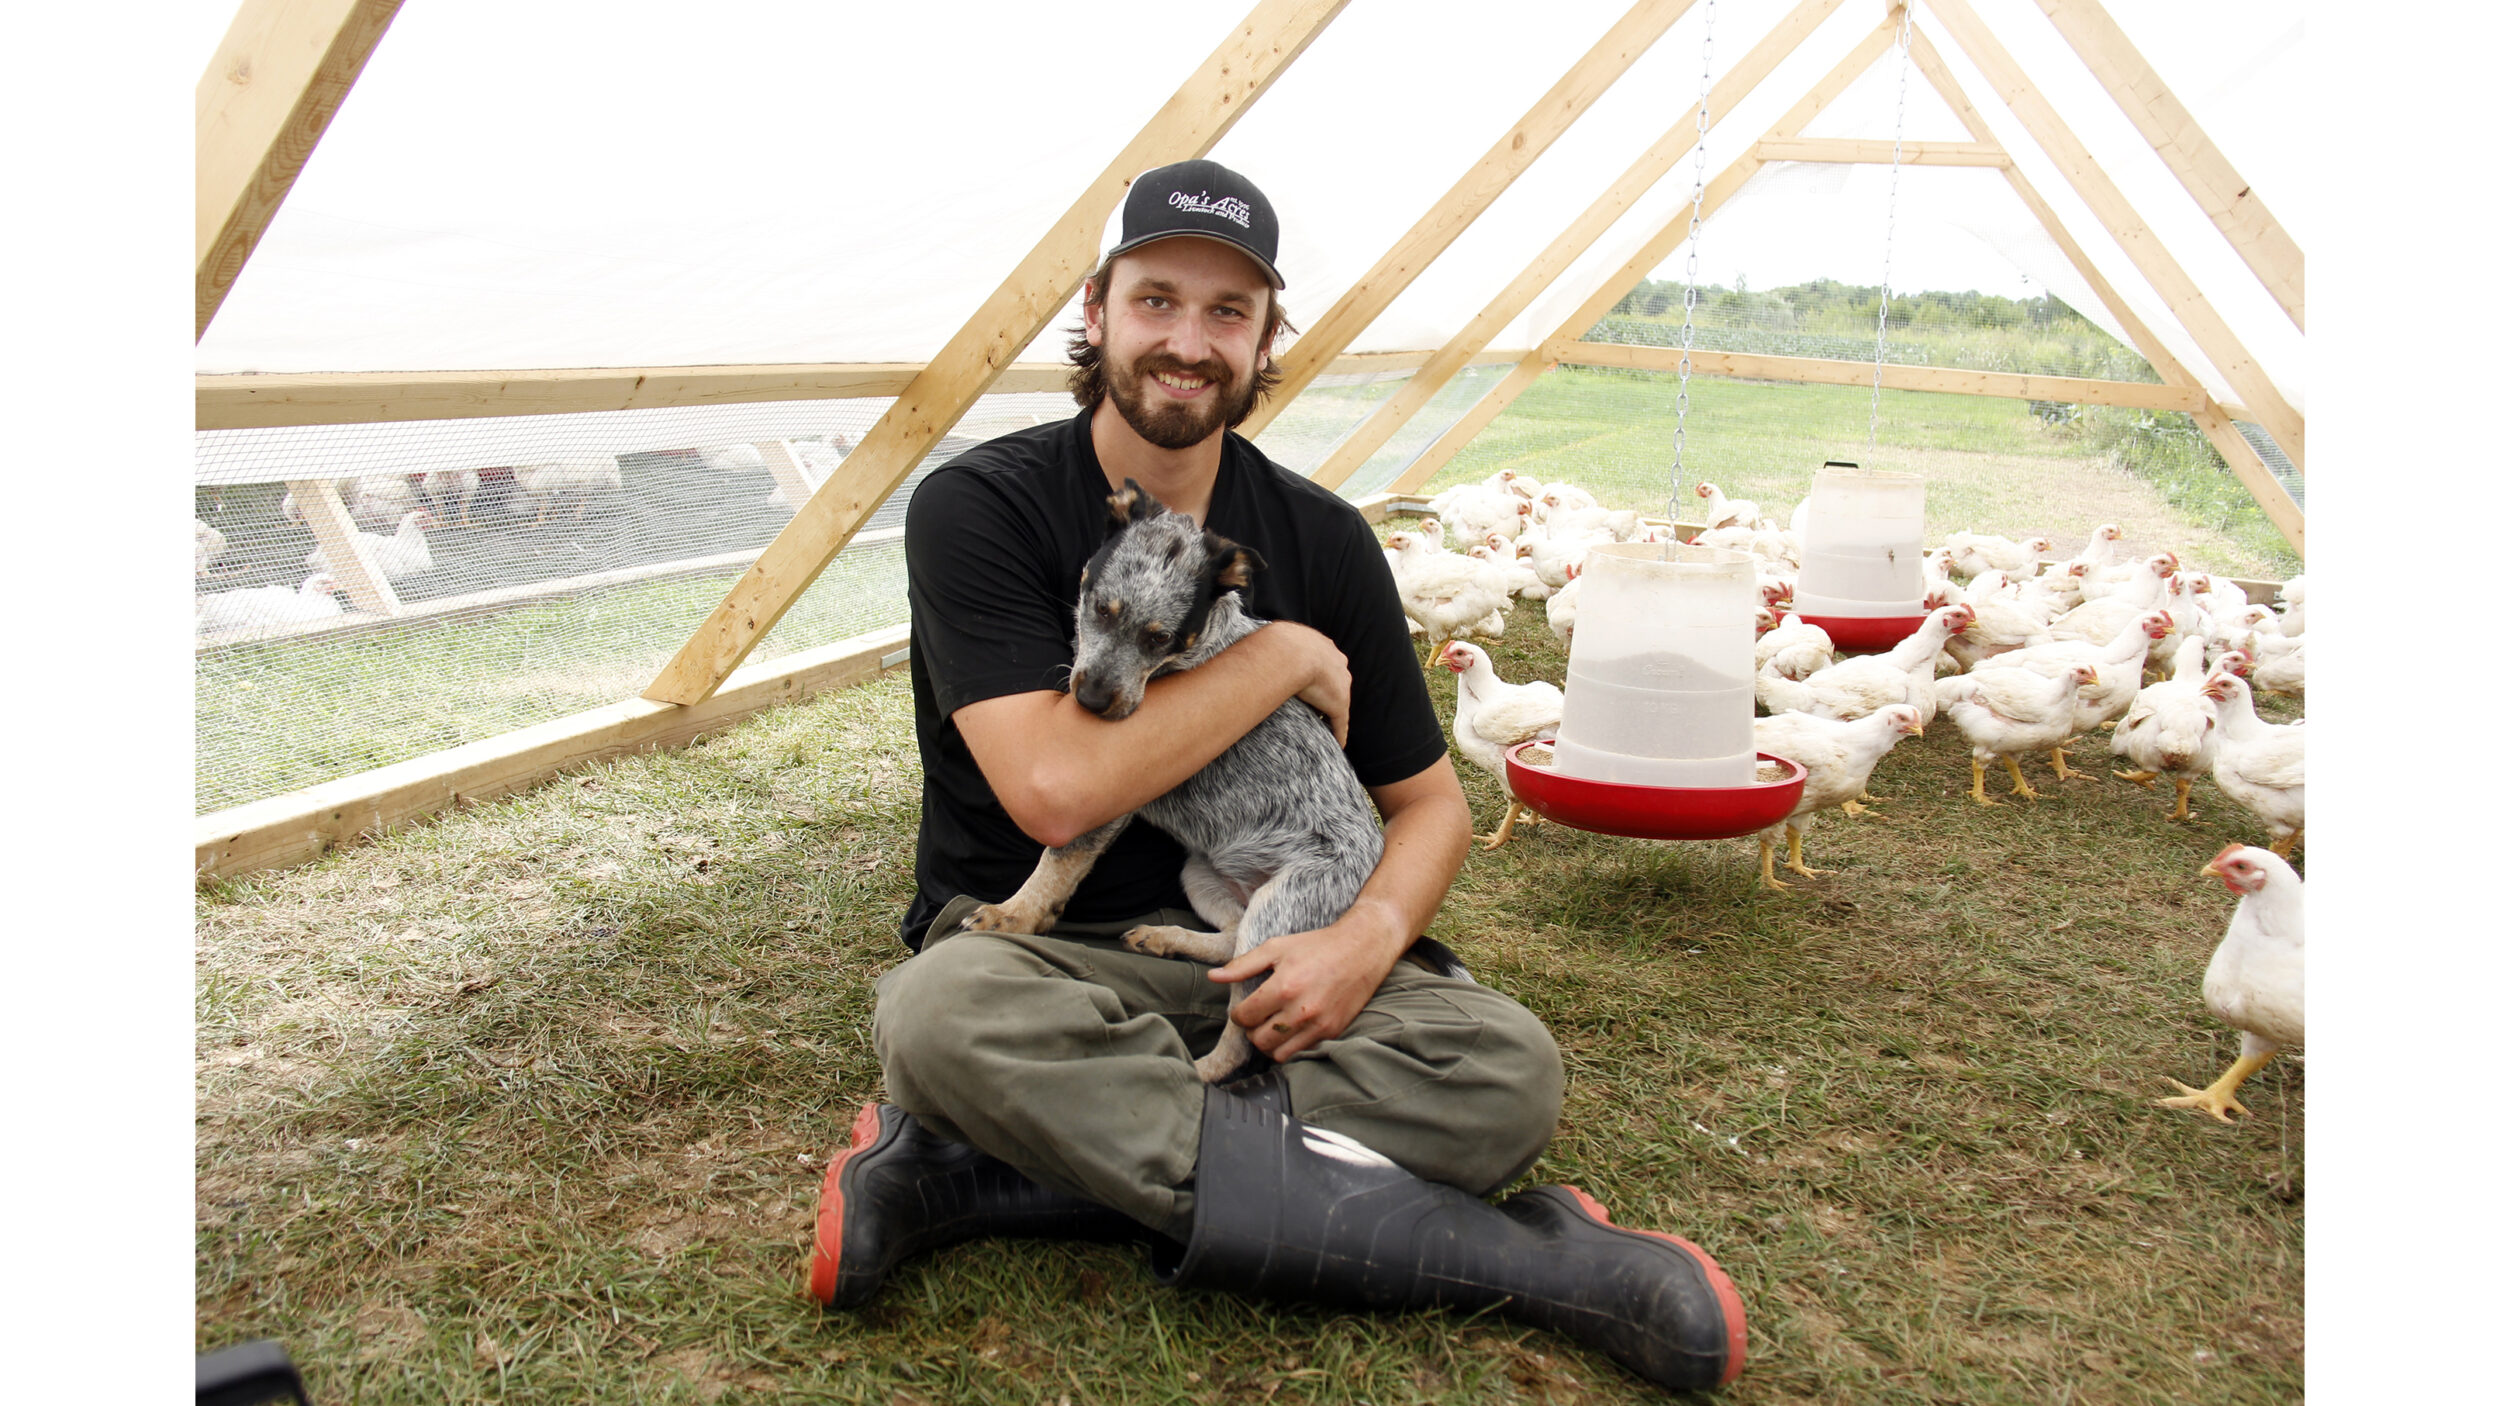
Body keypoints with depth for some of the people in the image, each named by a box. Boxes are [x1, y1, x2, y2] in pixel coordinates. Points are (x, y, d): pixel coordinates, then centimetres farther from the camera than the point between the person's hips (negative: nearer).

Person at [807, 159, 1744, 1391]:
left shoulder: (1320, 539, 1)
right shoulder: (979, 508, -10)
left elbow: (1428, 800, 6)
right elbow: (1055, 790, -22)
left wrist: (1371, 934, -16)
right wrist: (1284, 657, -15)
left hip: (1256, 954, 3)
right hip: (1039, 947, -2)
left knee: (1509, 1068, -23)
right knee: (944, 1012, -38)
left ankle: (958, 1176, -26)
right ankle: (1483, 1248, -30)